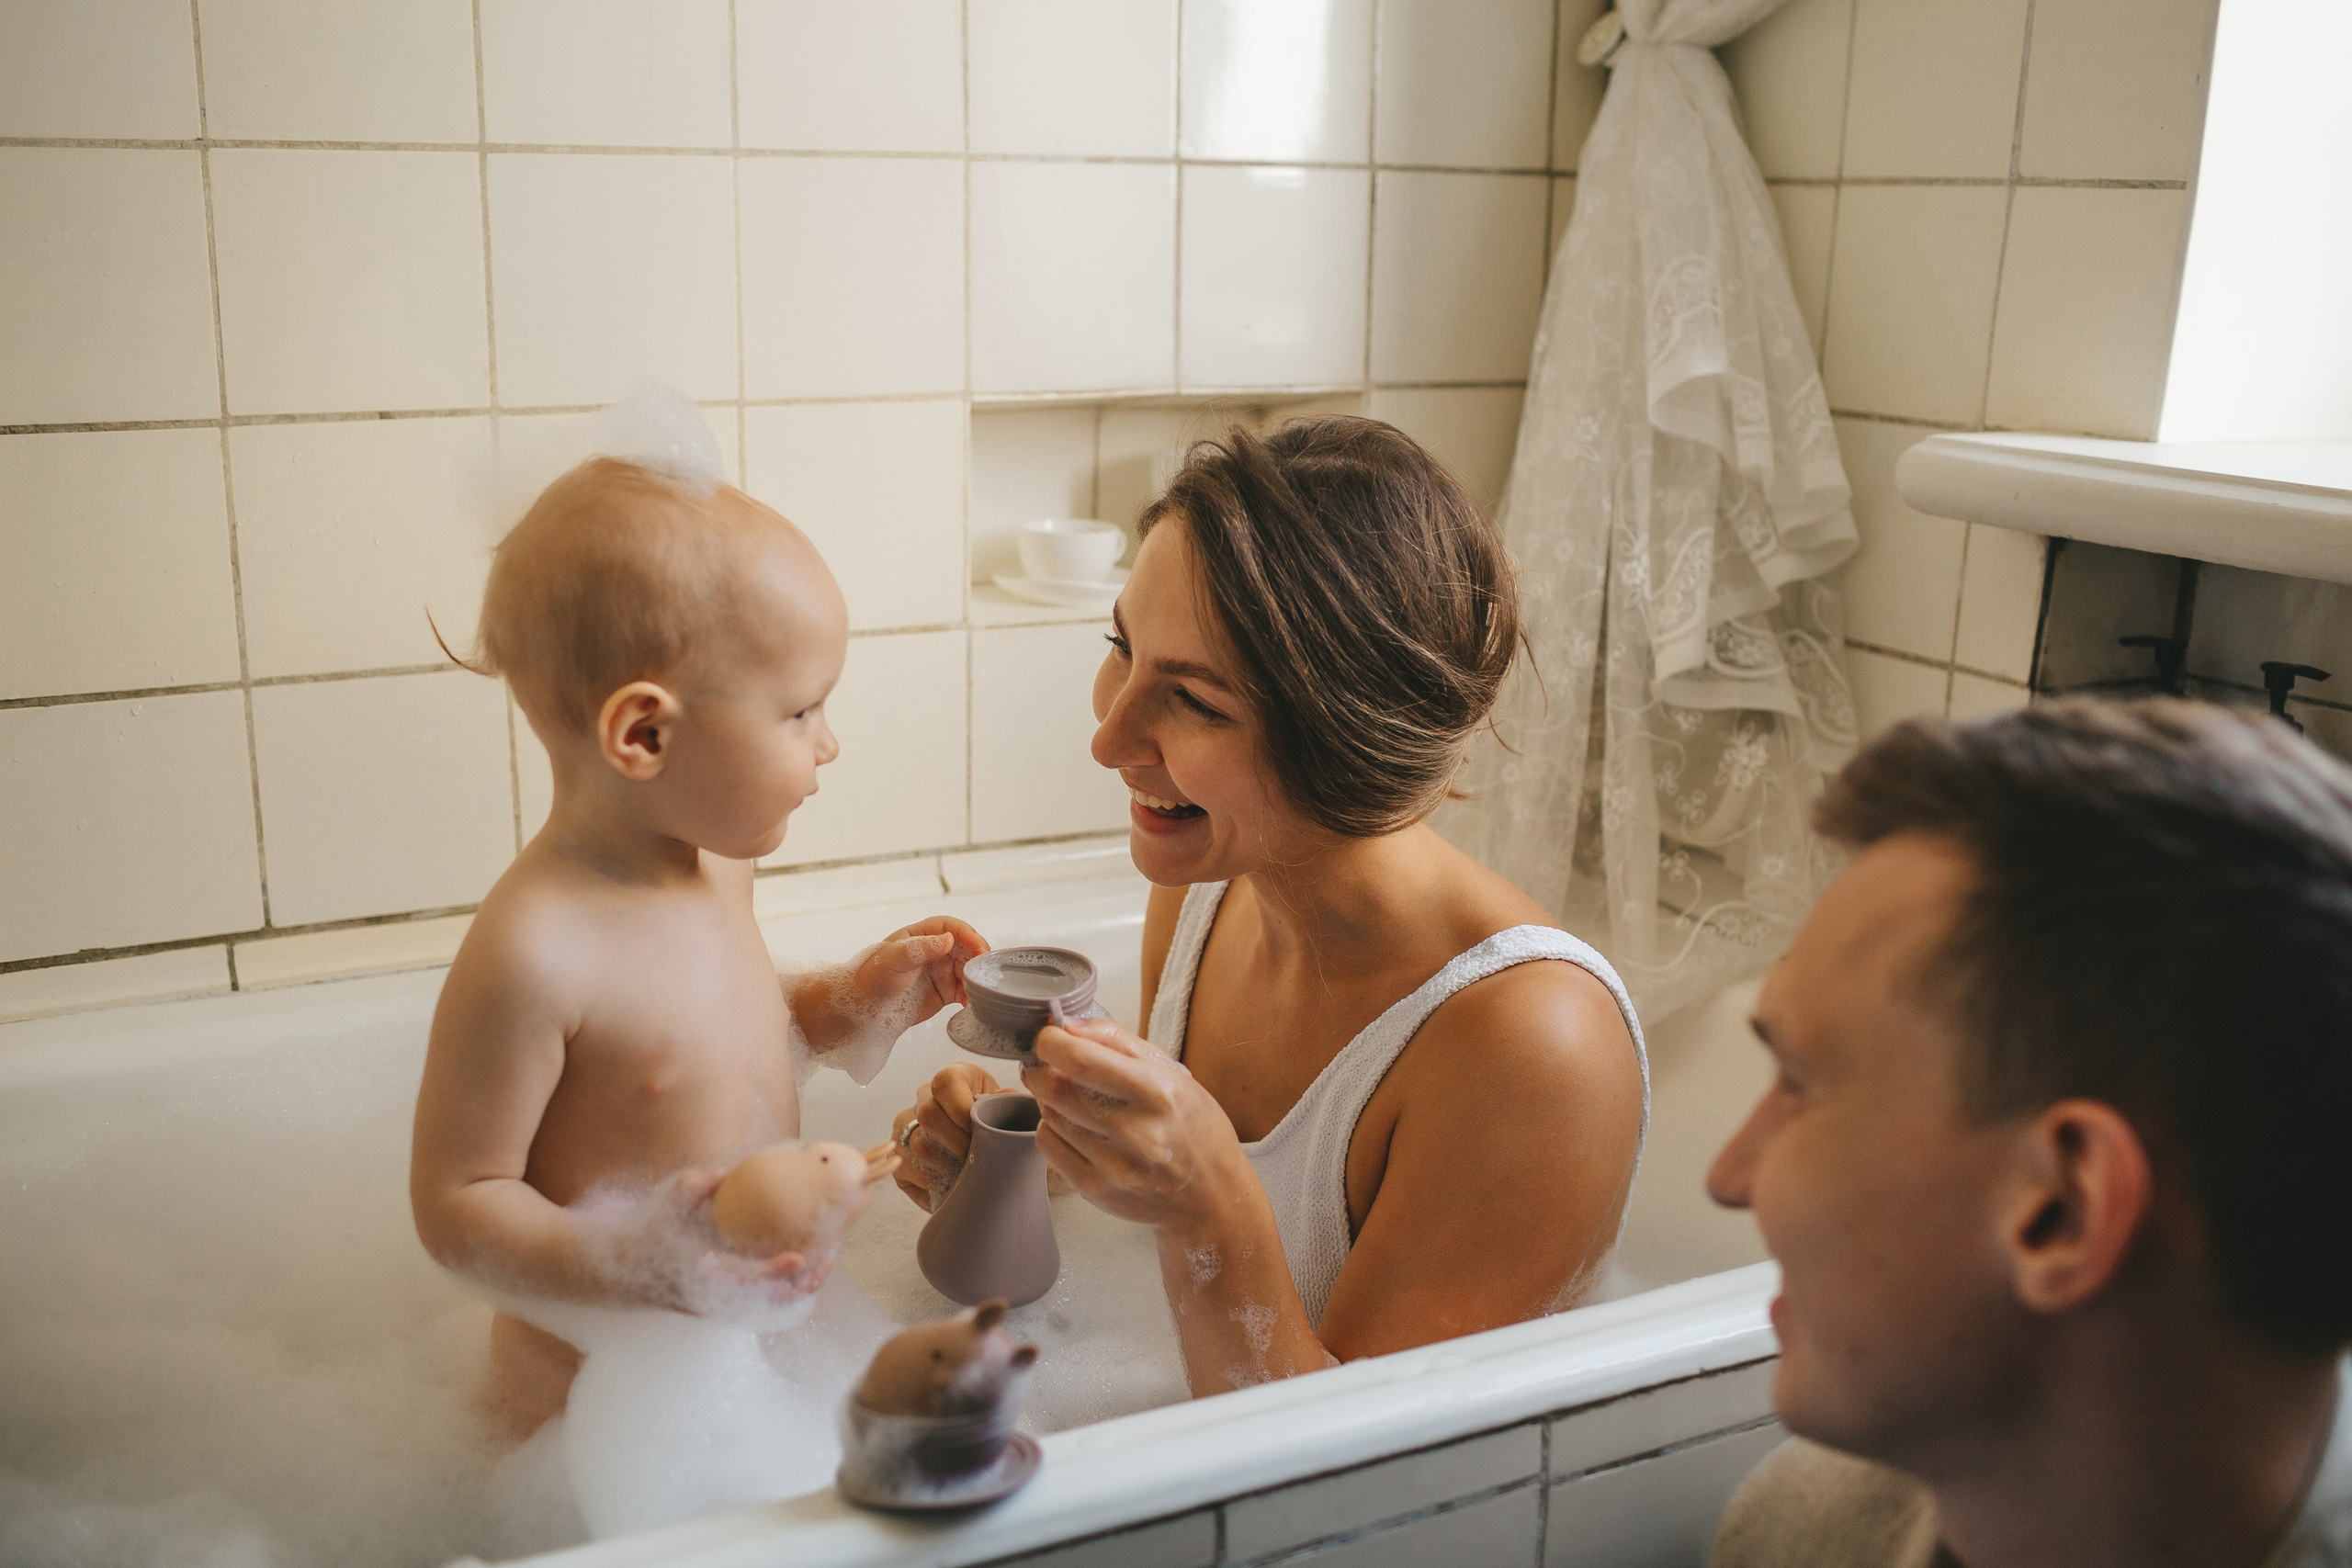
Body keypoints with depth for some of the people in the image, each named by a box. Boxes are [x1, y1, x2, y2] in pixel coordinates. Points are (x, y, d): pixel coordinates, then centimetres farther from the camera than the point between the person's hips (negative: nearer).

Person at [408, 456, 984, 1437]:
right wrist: (620, 1264, -37)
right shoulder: (532, 951, -26)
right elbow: (454, 1202, -21)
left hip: (746, 1321, 7)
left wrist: (850, 1003, 4)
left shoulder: (715, 864, 0)